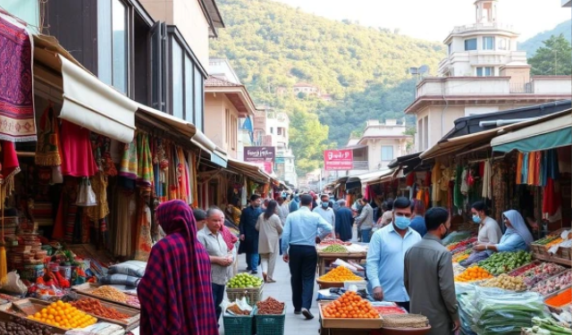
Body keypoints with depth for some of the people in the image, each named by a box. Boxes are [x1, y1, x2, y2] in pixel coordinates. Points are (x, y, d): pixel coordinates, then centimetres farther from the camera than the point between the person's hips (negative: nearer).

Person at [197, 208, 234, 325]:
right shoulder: (201, 236, -14)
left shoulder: (219, 235, 15)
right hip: (208, 280, -9)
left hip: (221, 279, 9)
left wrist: (230, 257, -2)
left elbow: (227, 252, 22)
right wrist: (217, 260, -22)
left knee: (217, 308, 17)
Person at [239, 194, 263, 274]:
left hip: (257, 234, -2)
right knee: (248, 251, 13)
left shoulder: (261, 210, 0)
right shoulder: (245, 211, 3)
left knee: (255, 251, -5)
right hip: (247, 234, 2)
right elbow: (242, 223, 3)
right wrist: (242, 233, -5)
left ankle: (254, 268, -4)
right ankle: (249, 265, 29)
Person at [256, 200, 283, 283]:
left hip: (263, 239, 4)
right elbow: (280, 229, -5)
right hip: (272, 240, -4)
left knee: (264, 257, 15)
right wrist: (278, 232, 17)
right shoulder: (275, 217, -11)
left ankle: (264, 271, -10)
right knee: (272, 258, 4)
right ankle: (269, 277, 6)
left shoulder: (261, 216, 2)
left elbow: (257, 227, 9)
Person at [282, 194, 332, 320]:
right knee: (308, 278, 1)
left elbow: (285, 235, -4)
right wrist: (319, 237, 14)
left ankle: (297, 307, 22)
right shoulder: (315, 216, -4)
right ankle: (305, 306, -15)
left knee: (295, 278, 14)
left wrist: (285, 251, 4)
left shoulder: (291, 216, -2)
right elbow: (329, 229, -5)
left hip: (294, 249, 1)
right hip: (309, 250, -1)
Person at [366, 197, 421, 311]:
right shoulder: (380, 235, -3)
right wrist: (375, 285, -17)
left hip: (411, 296, 4)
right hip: (387, 296, -4)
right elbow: (371, 262, -6)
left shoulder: (416, 237, 10)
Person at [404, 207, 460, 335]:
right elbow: (447, 288, -18)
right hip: (437, 317, -7)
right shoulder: (442, 252, -18)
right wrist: (455, 316, -7)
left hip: (416, 314, 7)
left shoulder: (411, 250, 4)